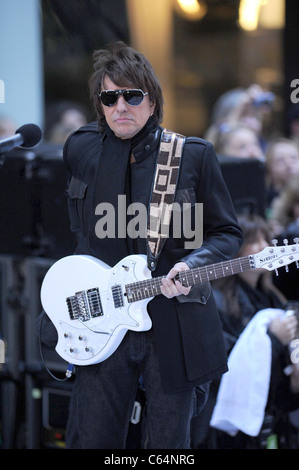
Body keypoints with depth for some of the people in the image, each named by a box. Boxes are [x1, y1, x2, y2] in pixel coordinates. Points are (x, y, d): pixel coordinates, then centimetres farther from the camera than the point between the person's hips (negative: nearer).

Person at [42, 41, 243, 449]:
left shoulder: (194, 156, -2)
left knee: (168, 445, 5)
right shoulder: (79, 150, 5)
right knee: (91, 440, 1)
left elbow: (227, 232, 2)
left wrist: (193, 264, -16)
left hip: (175, 326, -2)